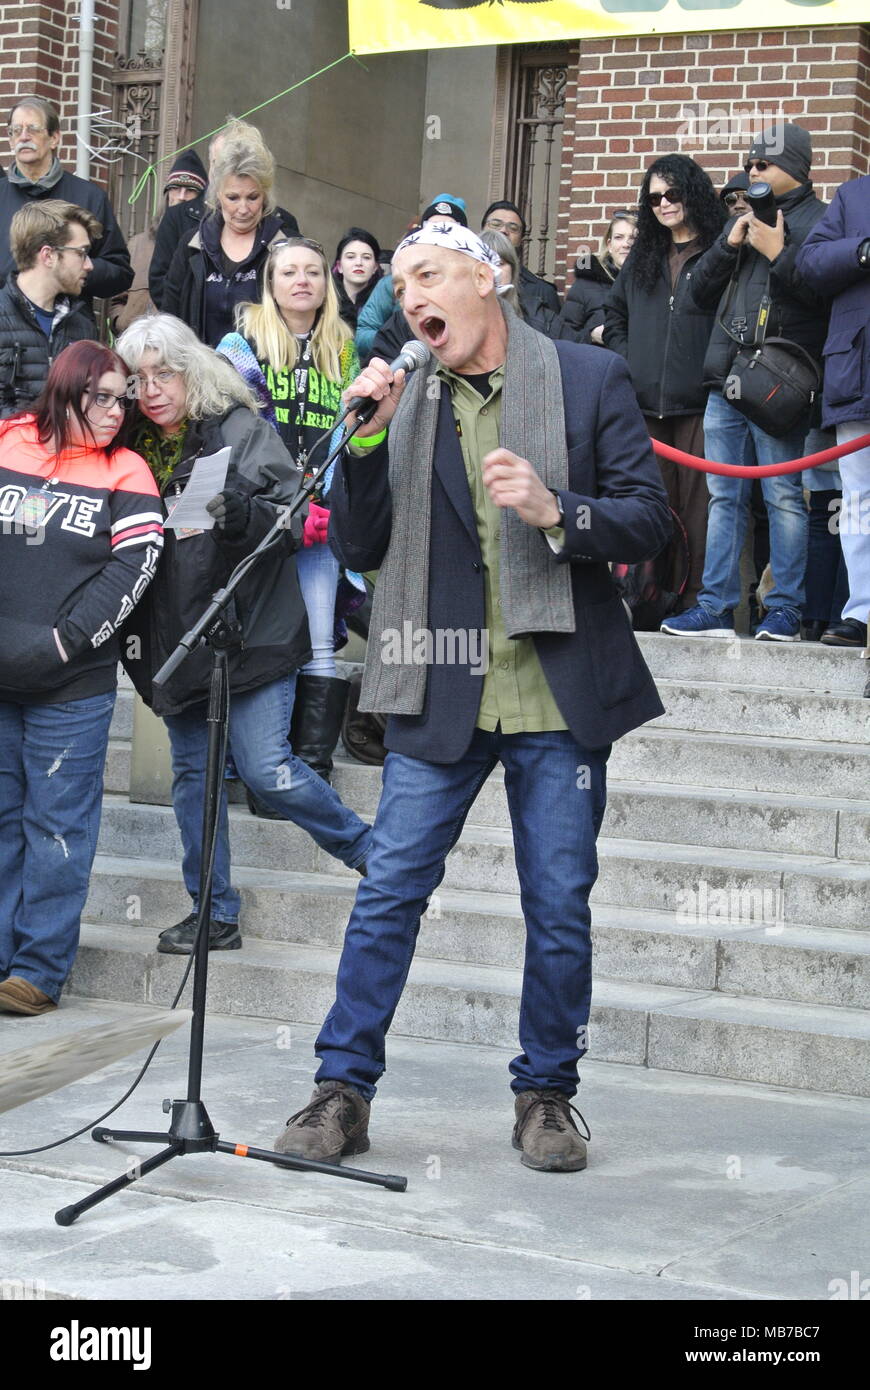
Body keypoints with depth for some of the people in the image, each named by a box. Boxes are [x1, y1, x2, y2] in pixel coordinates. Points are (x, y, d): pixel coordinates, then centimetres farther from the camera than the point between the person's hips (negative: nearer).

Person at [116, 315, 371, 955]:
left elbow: (291, 521, -11)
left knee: (266, 767, -11)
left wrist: (237, 511, -29)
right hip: (176, 638, 6)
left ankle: (369, 850, 11)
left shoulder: (240, 428, -6)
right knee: (193, 772, 9)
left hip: (251, 630, -6)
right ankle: (215, 913, 18)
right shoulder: (135, 449, 9)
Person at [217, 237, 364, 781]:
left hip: (320, 517, 2)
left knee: (318, 645, -4)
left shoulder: (343, 353, 17)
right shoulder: (244, 341, 6)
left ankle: (314, 767, -3)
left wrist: (332, 504, -1)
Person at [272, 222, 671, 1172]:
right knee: (389, 890, 1)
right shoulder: (401, 399, 6)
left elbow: (648, 518, -1)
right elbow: (357, 548, 4)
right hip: (441, 693, 1)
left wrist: (556, 513, -19)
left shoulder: (590, 379, 1)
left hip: (559, 693, -1)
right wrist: (366, 439, -10)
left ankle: (546, 1094, 21)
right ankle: (343, 1089, 12)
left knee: (560, 905, 5)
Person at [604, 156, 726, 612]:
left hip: (699, 401, -5)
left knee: (698, 500, -5)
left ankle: (699, 596, -3)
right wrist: (627, 361, 14)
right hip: (646, 401, 5)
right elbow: (614, 313, 29)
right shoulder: (642, 257, 19)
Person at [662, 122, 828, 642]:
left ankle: (786, 610, -2)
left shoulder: (819, 221, 1)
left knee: (785, 497, -6)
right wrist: (730, 245, 5)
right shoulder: (742, 220, 23)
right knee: (724, 497, 6)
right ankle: (716, 607, 9)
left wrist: (779, 253, -14)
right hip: (726, 381, 7)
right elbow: (701, 291, 20)